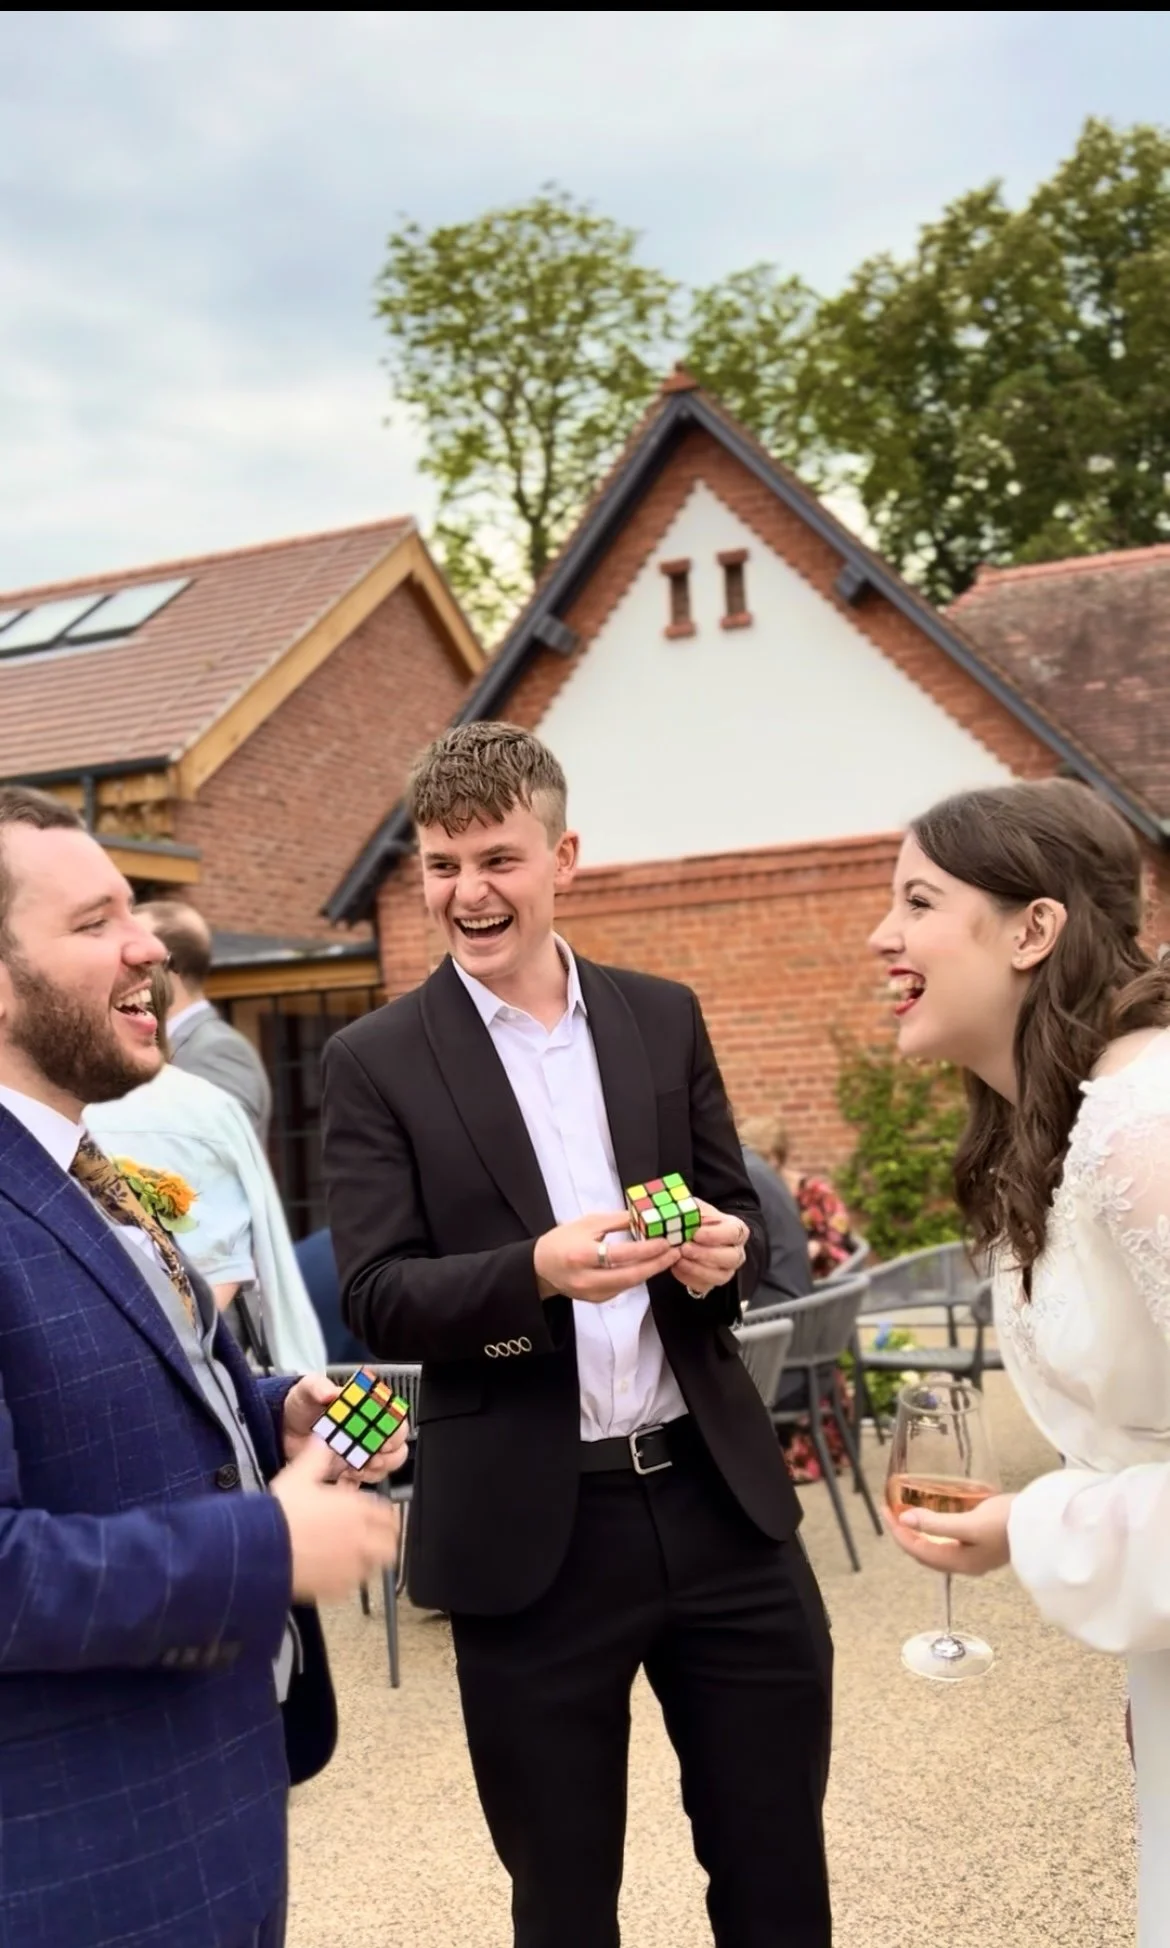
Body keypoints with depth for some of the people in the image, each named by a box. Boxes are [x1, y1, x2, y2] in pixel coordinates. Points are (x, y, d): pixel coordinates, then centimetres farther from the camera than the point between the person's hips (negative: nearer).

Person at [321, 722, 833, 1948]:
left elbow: (734, 1209, 12)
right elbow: (376, 1300, -9)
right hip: (530, 1531, -3)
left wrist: (728, 1247, -12)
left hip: (714, 1492, 3)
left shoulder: (664, 1017, 7)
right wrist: (538, 1270, -27)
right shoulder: (376, 1061, -3)